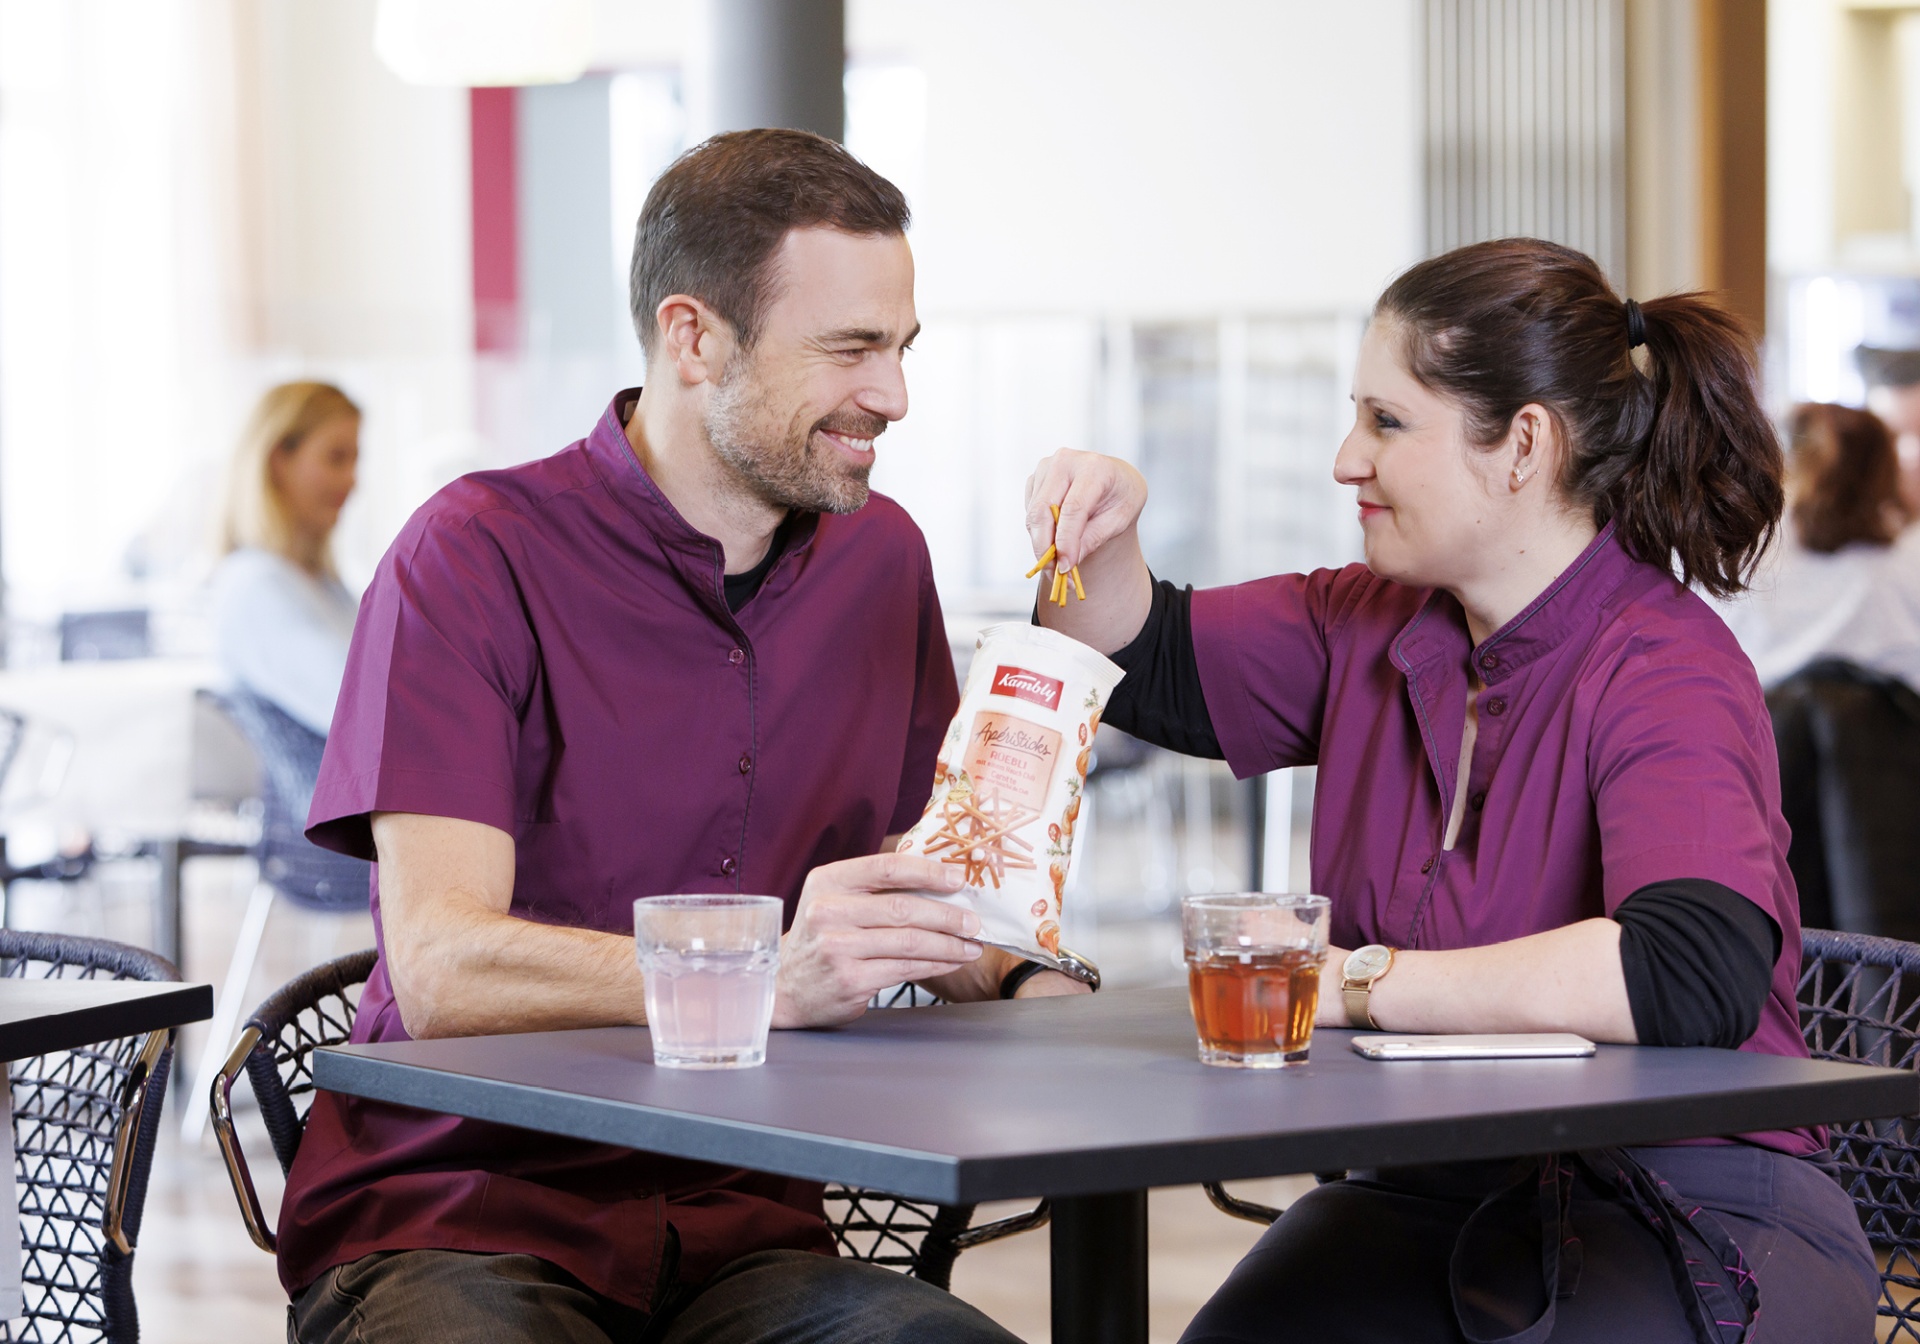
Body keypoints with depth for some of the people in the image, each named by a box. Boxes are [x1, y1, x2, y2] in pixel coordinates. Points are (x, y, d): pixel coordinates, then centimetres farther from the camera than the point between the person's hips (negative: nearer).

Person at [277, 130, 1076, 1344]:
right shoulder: (478, 557, -8)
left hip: (738, 1233, 5)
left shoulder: (879, 558, 12)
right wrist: (773, 982, -32)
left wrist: (1023, 984, 1)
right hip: (456, 1229, -5)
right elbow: (441, 970, -18)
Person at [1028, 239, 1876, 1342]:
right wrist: (1105, 535, 0)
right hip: (1426, 1193, 6)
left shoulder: (1668, 675, -16)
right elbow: (1147, 661, 24)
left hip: (1686, 1219, -6)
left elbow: (1697, 976, -33)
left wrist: (1355, 981, -25)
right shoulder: (1375, 627, 8)